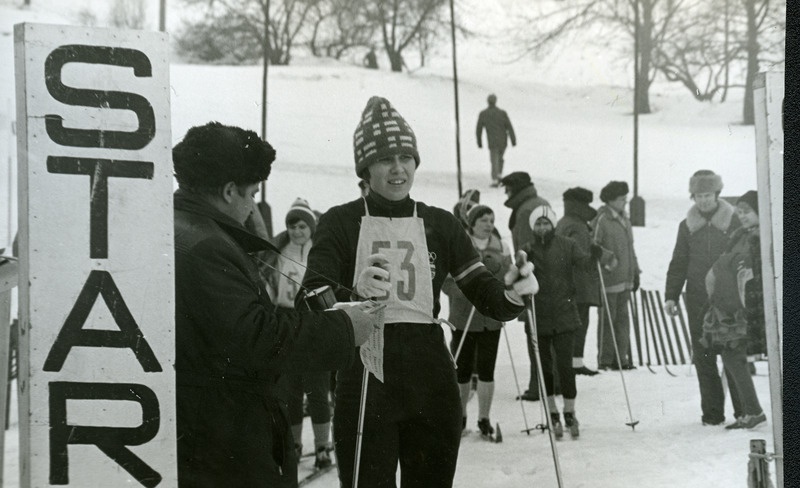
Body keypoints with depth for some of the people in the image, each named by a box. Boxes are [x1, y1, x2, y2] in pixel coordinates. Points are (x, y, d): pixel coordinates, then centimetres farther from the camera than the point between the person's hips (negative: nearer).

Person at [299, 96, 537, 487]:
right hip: (363, 382, -3)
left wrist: (513, 294, -19)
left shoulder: (439, 224, 9)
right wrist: (356, 295, -33)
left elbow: (486, 295, 5)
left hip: (431, 382, 3)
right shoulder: (340, 223, 1)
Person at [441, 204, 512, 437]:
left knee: (486, 369, 0)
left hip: (491, 318, 2)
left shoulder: (501, 247, 9)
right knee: (462, 369, 5)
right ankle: (460, 416, 22)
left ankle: (484, 418, 10)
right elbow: (447, 282, -7)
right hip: (463, 317, -2)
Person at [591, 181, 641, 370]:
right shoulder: (601, 220, -10)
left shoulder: (624, 219, 14)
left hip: (625, 279, 8)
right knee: (608, 319, -3)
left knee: (622, 319, 11)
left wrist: (635, 272, 19)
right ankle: (605, 360, 3)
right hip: (609, 279, -8)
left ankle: (621, 357, 18)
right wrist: (606, 262, -16)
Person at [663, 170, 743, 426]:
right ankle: (712, 411, 8)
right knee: (703, 357, 2)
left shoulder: (734, 222, 1)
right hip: (698, 302, 3)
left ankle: (744, 409, 5)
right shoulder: (687, 226, 9)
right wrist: (671, 296, 5)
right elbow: (678, 264, 13)